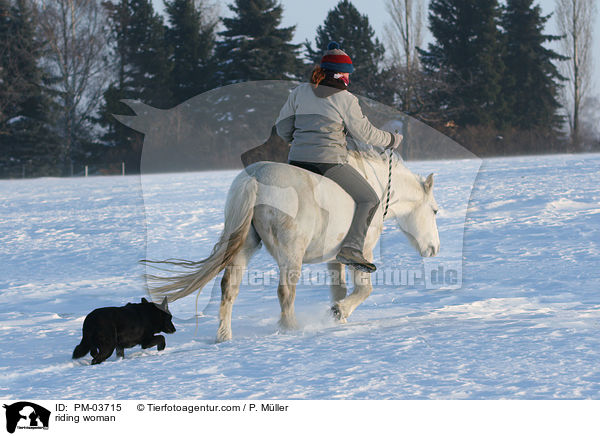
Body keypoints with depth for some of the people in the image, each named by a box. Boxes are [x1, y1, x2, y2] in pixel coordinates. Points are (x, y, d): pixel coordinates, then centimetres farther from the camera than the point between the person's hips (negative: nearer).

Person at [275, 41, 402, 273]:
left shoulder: (300, 91, 9)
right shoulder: (346, 99, -4)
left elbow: (283, 127, 15)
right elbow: (364, 133, 2)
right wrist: (391, 140, 19)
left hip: (297, 159, 5)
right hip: (329, 162, -5)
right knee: (369, 199, 5)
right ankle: (351, 248, -12)